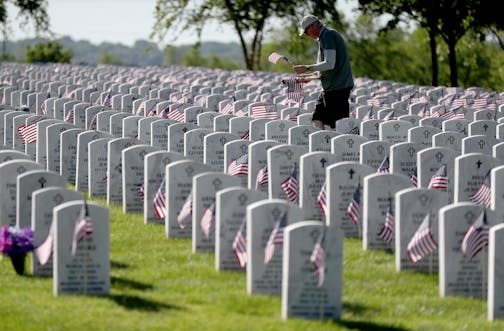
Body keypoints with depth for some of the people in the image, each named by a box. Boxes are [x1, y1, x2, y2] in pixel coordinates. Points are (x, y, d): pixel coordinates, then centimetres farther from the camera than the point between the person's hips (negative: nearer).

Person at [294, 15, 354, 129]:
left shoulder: (327, 35, -12)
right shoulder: (327, 35, 20)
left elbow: (330, 64, -21)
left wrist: (308, 68, -14)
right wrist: (310, 77, 21)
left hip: (337, 87, -10)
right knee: (317, 120, 7)